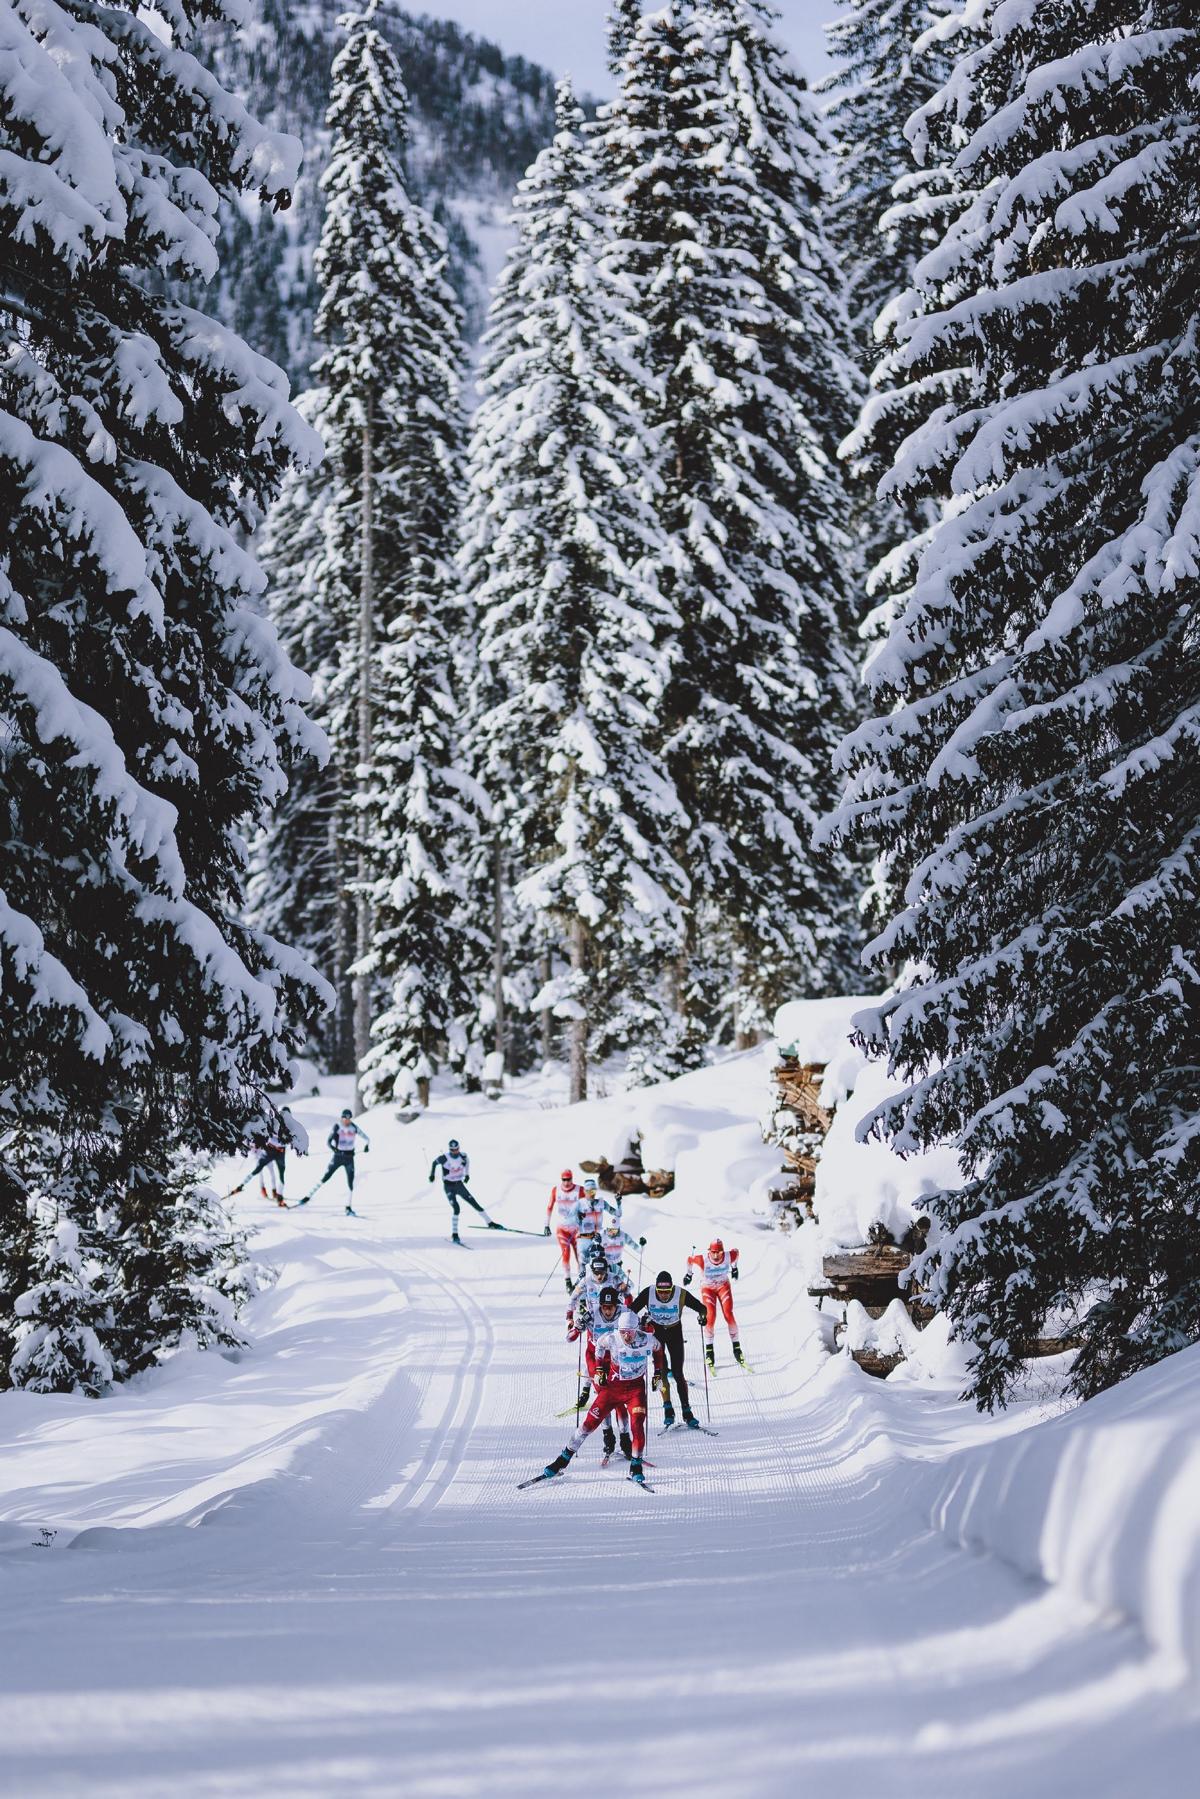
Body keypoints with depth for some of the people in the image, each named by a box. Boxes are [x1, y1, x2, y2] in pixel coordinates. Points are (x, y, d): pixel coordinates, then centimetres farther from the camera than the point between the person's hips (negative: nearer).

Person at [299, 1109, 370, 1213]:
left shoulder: (354, 1127, -2)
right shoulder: (337, 1127, -9)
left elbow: (366, 1138, 4)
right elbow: (328, 1141, -13)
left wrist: (367, 1144, -18)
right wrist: (333, 1148, -33)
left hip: (349, 1157, 2)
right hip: (338, 1156, -2)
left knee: (351, 1182, -5)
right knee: (325, 1178, -3)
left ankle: (349, 1207, 4)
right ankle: (308, 1197, 6)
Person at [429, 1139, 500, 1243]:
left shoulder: (463, 1156, -10)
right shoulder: (444, 1158, -20)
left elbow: (467, 1160, 15)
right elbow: (434, 1162, 0)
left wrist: (467, 1174, 16)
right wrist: (432, 1174, 6)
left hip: (459, 1184, 4)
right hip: (448, 1186, -4)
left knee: (474, 1203, 4)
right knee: (456, 1208, -20)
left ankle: (490, 1223, 18)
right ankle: (454, 1234, -12)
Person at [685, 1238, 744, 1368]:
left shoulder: (729, 1256, -26)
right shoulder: (703, 1260, -31)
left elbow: (736, 1251, -2)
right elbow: (690, 1259, -11)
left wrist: (734, 1268, 15)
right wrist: (688, 1274, 7)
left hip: (723, 1286, 1)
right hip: (707, 1288, -1)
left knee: (728, 1314, -14)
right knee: (710, 1316, -16)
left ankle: (736, 1347, -3)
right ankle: (709, 1350, 0)